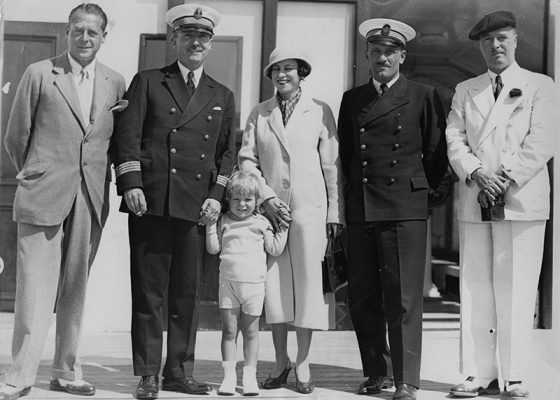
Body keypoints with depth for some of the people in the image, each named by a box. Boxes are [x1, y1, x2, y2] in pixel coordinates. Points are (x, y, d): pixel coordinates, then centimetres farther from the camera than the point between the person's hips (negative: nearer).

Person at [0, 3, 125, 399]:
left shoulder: (115, 83, 9)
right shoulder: (39, 74, 2)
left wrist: (101, 178, 9)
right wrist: (36, 176, 11)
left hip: (91, 199, 3)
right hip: (44, 197, -3)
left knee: (76, 289, 9)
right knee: (35, 289, -5)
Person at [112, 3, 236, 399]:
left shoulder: (222, 96, 18)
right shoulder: (147, 82, 11)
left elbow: (228, 151, 15)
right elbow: (128, 135, 3)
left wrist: (217, 195, 2)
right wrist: (131, 183, -9)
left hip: (198, 205, 2)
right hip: (150, 201, -2)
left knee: (188, 291, 4)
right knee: (148, 289, -1)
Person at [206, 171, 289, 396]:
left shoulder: (261, 223, 7)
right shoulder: (224, 221, 7)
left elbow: (275, 250, 5)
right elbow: (213, 249, 2)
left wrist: (283, 228, 0)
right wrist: (211, 224, -5)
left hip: (254, 284, 0)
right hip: (228, 282, 0)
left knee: (250, 330, 5)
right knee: (229, 330, 1)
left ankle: (250, 376, 12)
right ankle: (229, 375, 6)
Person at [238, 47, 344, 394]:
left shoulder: (320, 112, 5)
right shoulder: (259, 114, 11)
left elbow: (332, 165, 3)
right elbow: (247, 159, 8)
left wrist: (335, 213, -2)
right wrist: (266, 197, -6)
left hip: (310, 209, -2)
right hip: (270, 208, 2)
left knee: (308, 284, -2)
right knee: (273, 285, 2)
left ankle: (303, 366, 7)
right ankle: (281, 363, 15)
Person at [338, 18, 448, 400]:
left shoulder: (423, 96, 3)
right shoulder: (352, 100, 15)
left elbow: (436, 154, 7)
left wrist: (422, 187, 10)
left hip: (406, 208, -4)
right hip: (360, 211, 4)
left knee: (403, 299, -5)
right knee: (362, 297, 5)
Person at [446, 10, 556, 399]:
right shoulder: (465, 91, 17)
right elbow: (455, 140, 7)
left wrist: (506, 181, -12)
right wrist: (477, 174, -11)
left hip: (522, 201, -3)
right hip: (474, 202, 3)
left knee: (516, 290, -4)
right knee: (476, 289, 2)